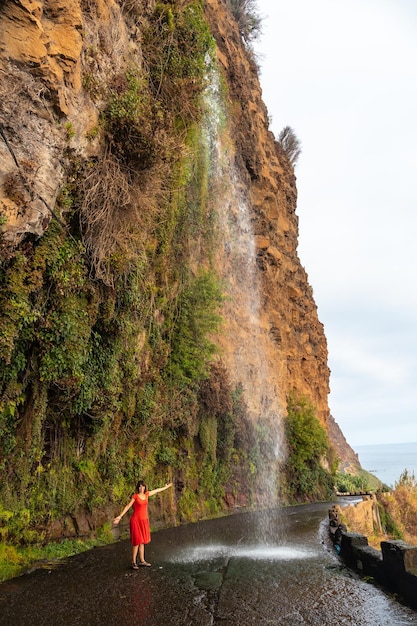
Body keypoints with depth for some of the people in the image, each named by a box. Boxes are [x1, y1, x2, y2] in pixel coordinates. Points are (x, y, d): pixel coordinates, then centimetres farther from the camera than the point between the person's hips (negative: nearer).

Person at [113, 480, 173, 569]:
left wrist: (167, 486, 31)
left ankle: (142, 561, 21)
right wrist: (120, 516, -20)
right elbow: (128, 506, -12)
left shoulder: (146, 494, 5)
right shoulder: (135, 496, -10)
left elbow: (157, 490, 18)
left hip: (144, 520, 5)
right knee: (136, 542, -2)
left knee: (142, 542, 12)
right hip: (136, 520, -5)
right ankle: (133, 562, 9)